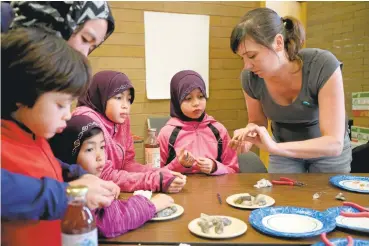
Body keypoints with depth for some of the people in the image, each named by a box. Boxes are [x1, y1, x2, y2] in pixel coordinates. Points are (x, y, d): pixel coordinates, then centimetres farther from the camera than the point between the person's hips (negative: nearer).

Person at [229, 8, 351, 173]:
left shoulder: (323, 66, -33)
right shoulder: (250, 77, -23)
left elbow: (334, 143, -34)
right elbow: (256, 121, -4)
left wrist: (274, 147, -46)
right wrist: (247, 136, -28)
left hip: (327, 150, -2)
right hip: (284, 150, 2)